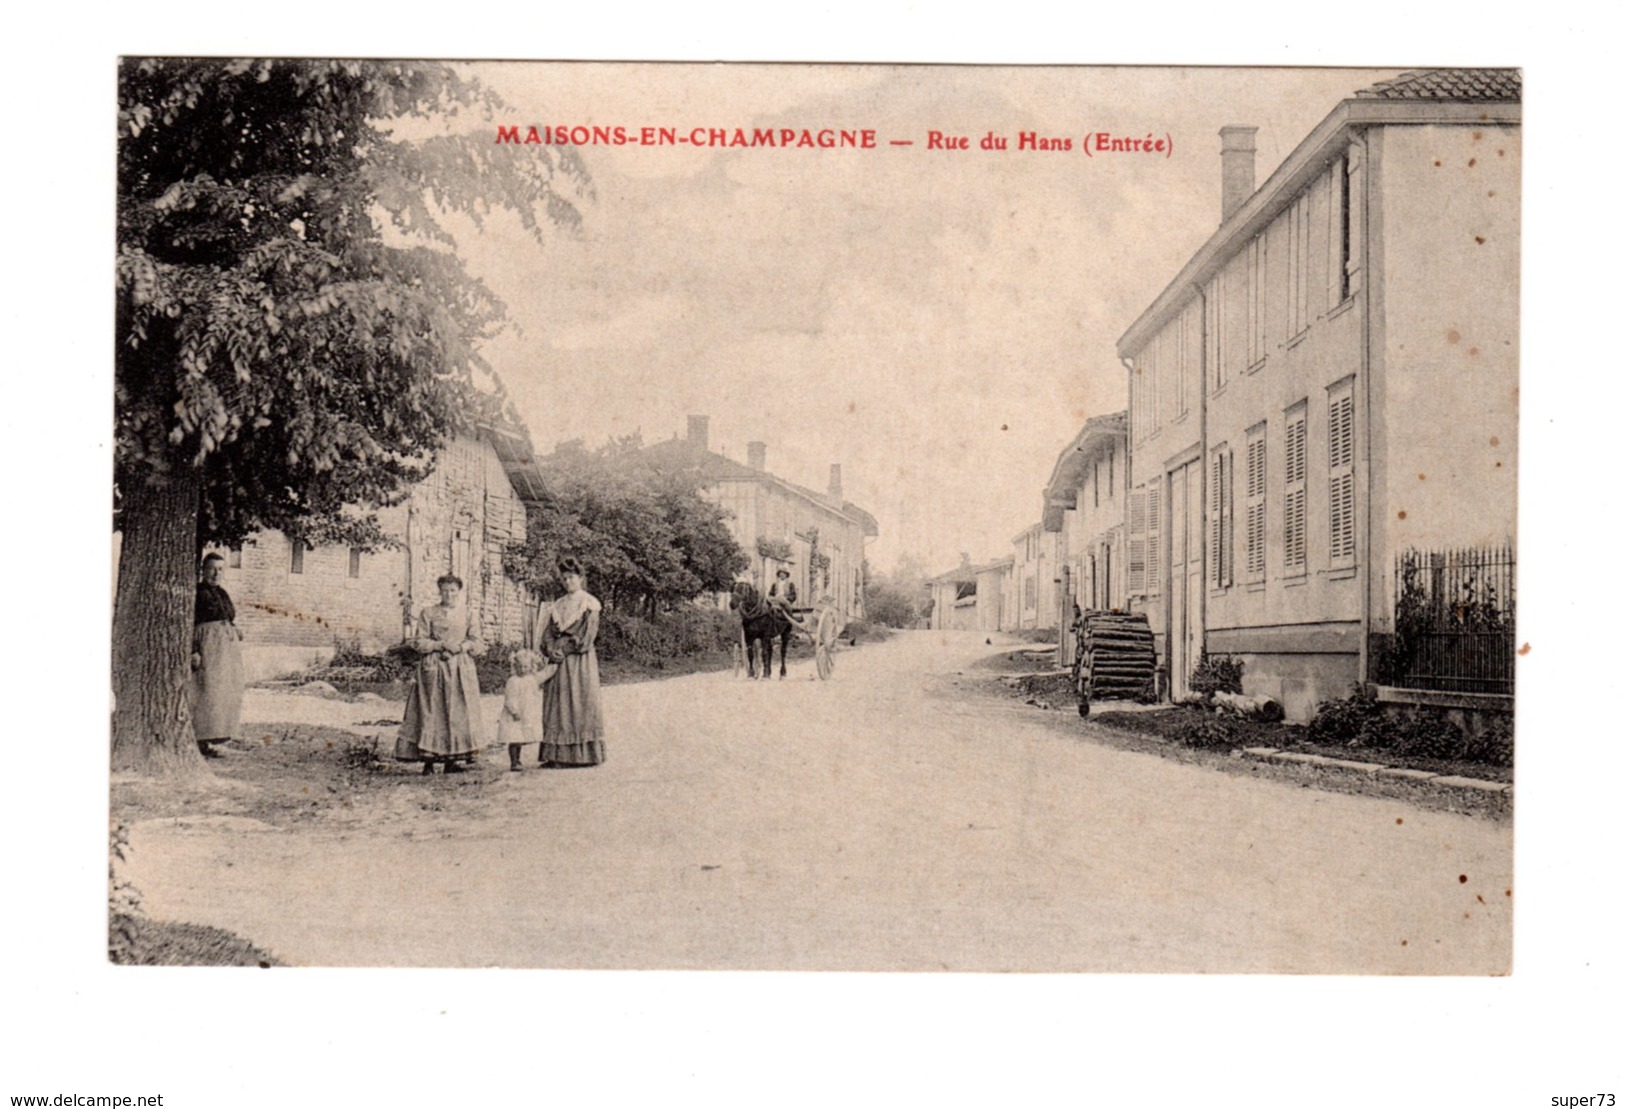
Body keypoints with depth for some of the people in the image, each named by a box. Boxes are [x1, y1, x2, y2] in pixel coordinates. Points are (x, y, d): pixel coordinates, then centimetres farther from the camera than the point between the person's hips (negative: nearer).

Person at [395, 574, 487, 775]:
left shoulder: (466, 614, 10)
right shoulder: (428, 613, 6)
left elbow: (477, 643, 7)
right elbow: (419, 642, 0)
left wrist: (460, 647, -11)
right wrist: (440, 645, -13)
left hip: (461, 669, 1)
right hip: (433, 668, -1)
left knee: (458, 712, -3)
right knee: (430, 712, -6)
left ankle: (452, 759, 0)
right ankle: (428, 759, -5)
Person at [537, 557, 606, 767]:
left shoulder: (589, 604, 1)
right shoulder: (557, 606, 17)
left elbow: (587, 635, -8)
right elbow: (548, 633, 11)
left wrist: (565, 649, -12)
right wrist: (551, 650, -8)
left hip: (580, 660, -5)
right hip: (559, 660, 5)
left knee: (579, 701, -8)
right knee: (557, 704, 0)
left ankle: (583, 754, -7)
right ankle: (556, 755, 0)